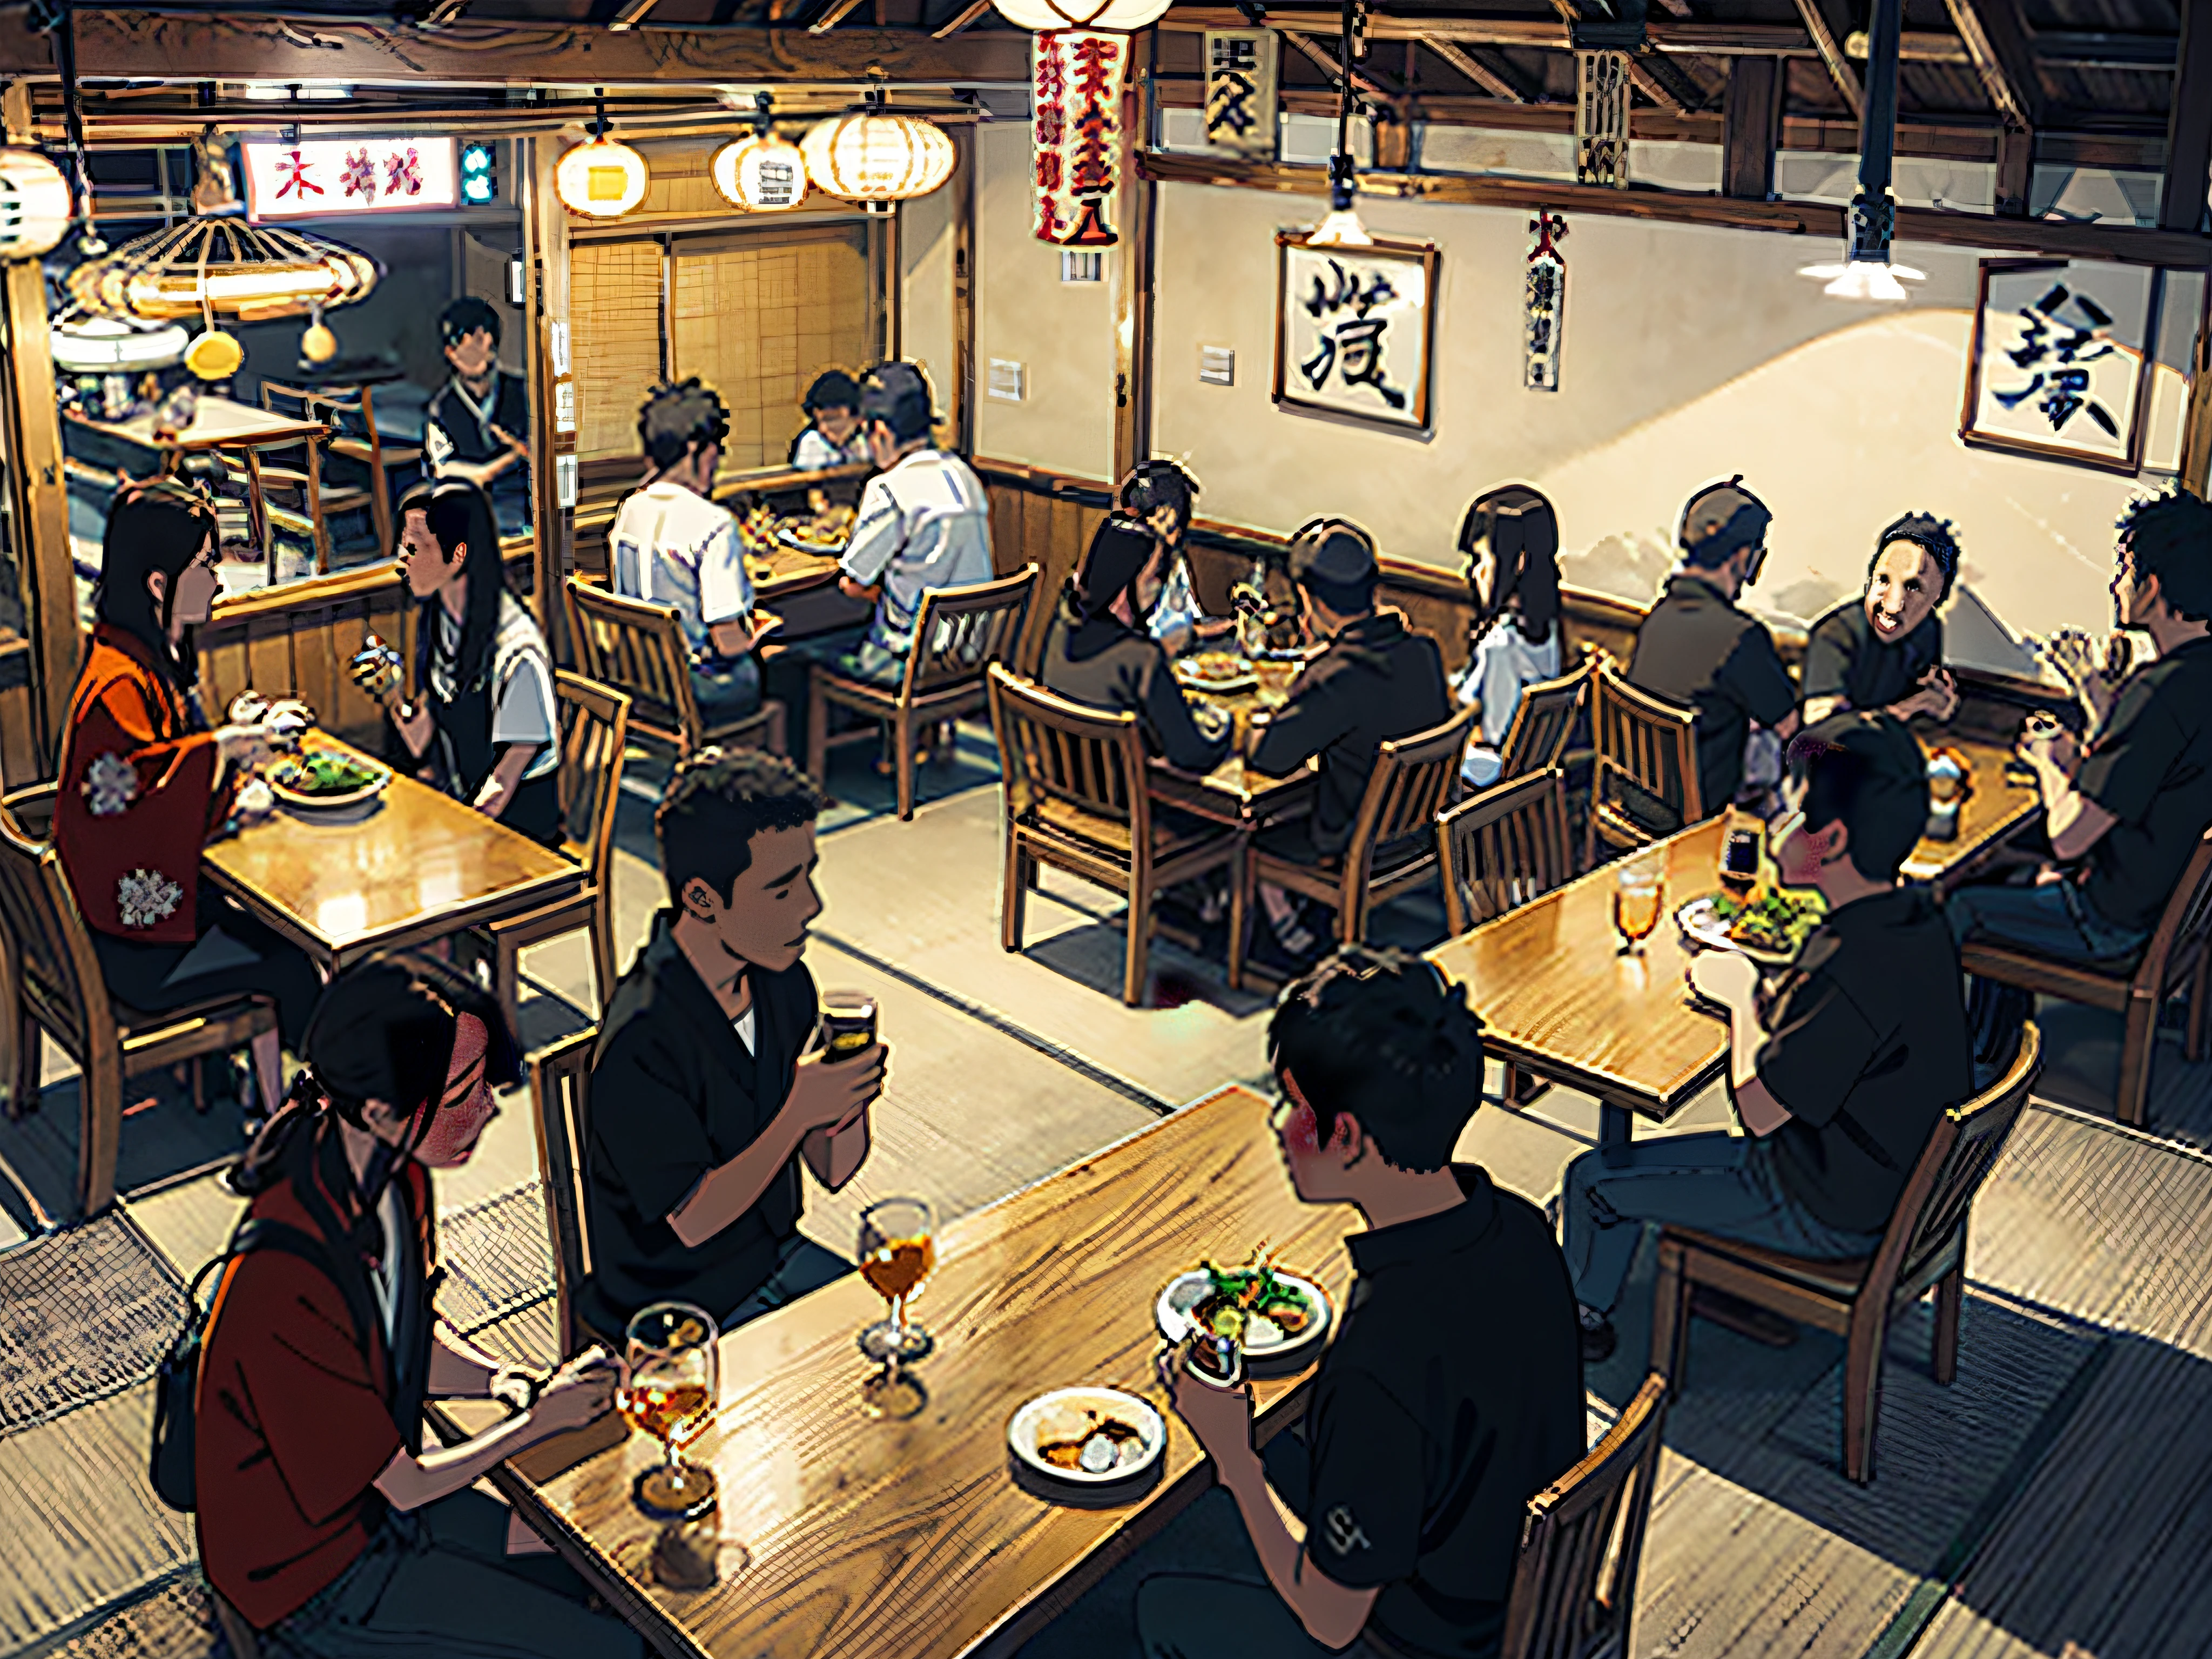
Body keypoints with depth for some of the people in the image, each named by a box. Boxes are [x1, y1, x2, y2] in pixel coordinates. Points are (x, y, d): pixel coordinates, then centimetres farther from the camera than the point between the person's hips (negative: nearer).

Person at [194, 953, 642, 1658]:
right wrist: (538, 1421, -11)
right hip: (319, 1579, -7)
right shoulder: (286, 1287, -37)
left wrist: (507, 1380, -11)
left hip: (378, 1488, 8)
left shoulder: (395, 1176, -12)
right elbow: (402, 1485, -22)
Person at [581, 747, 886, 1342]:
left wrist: (851, 1098, -20)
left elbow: (833, 1169, 1)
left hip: (781, 1258, 7)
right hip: (679, 1317, -7)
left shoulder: (784, 983, -4)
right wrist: (800, 1113, -29)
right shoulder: (641, 1041, -27)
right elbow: (693, 1220, -21)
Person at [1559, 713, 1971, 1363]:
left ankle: (1581, 1315, 33)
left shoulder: (1854, 972, -36)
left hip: (1830, 1216, -9)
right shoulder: (1915, 920, -7)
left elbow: (1760, 1110, -24)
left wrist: (1742, 997, -10)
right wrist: (1753, 995, -1)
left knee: (1595, 1179, 8)